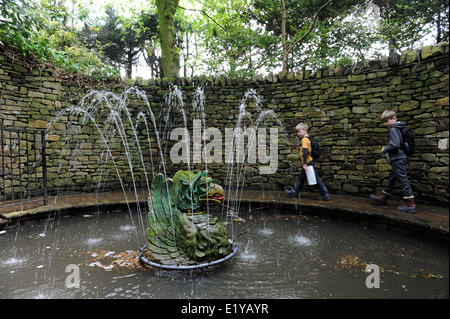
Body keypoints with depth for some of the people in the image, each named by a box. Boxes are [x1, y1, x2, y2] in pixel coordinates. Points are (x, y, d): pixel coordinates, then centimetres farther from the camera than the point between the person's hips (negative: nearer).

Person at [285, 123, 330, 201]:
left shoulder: (304, 139, -16)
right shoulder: (307, 139, 13)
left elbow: (305, 152, -27)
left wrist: (304, 163, -31)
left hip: (308, 163, -10)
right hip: (309, 162, 10)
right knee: (301, 177, 16)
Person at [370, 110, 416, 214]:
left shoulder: (393, 130, -14)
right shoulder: (398, 128, 15)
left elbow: (394, 145, -24)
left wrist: (385, 149, -8)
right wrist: (389, 154, 14)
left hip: (398, 159, -11)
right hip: (399, 158, 11)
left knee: (402, 179, -8)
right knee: (391, 178, 19)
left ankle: (410, 204, -5)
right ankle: (383, 197, 32)